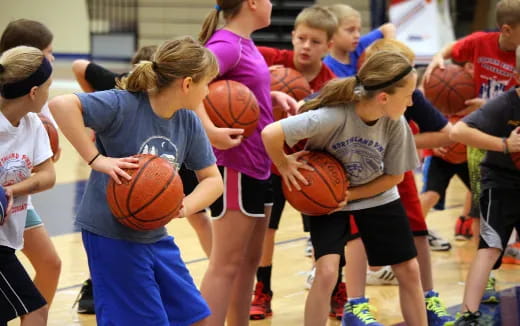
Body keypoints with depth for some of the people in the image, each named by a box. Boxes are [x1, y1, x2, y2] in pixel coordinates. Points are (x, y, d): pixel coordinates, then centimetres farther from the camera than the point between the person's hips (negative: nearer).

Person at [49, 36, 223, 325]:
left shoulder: (189, 122, 0)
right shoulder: (123, 105, -20)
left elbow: (212, 179, 5)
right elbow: (61, 105, -31)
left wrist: (184, 207, -15)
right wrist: (96, 159, -32)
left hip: (156, 236, 7)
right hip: (112, 236, -7)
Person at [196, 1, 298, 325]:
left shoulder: (245, 44, 9)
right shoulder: (227, 45, -17)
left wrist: (275, 96, 5)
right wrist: (210, 131, -36)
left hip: (258, 166, 9)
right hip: (235, 168, -9)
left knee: (250, 260, 15)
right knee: (227, 264, -6)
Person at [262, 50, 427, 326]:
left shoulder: (395, 124, -20)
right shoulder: (334, 116, -36)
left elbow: (394, 176, -6)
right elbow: (270, 134, -41)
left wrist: (350, 195, -17)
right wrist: (284, 166, -24)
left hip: (376, 197, 4)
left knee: (409, 271, 6)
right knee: (327, 271, -19)